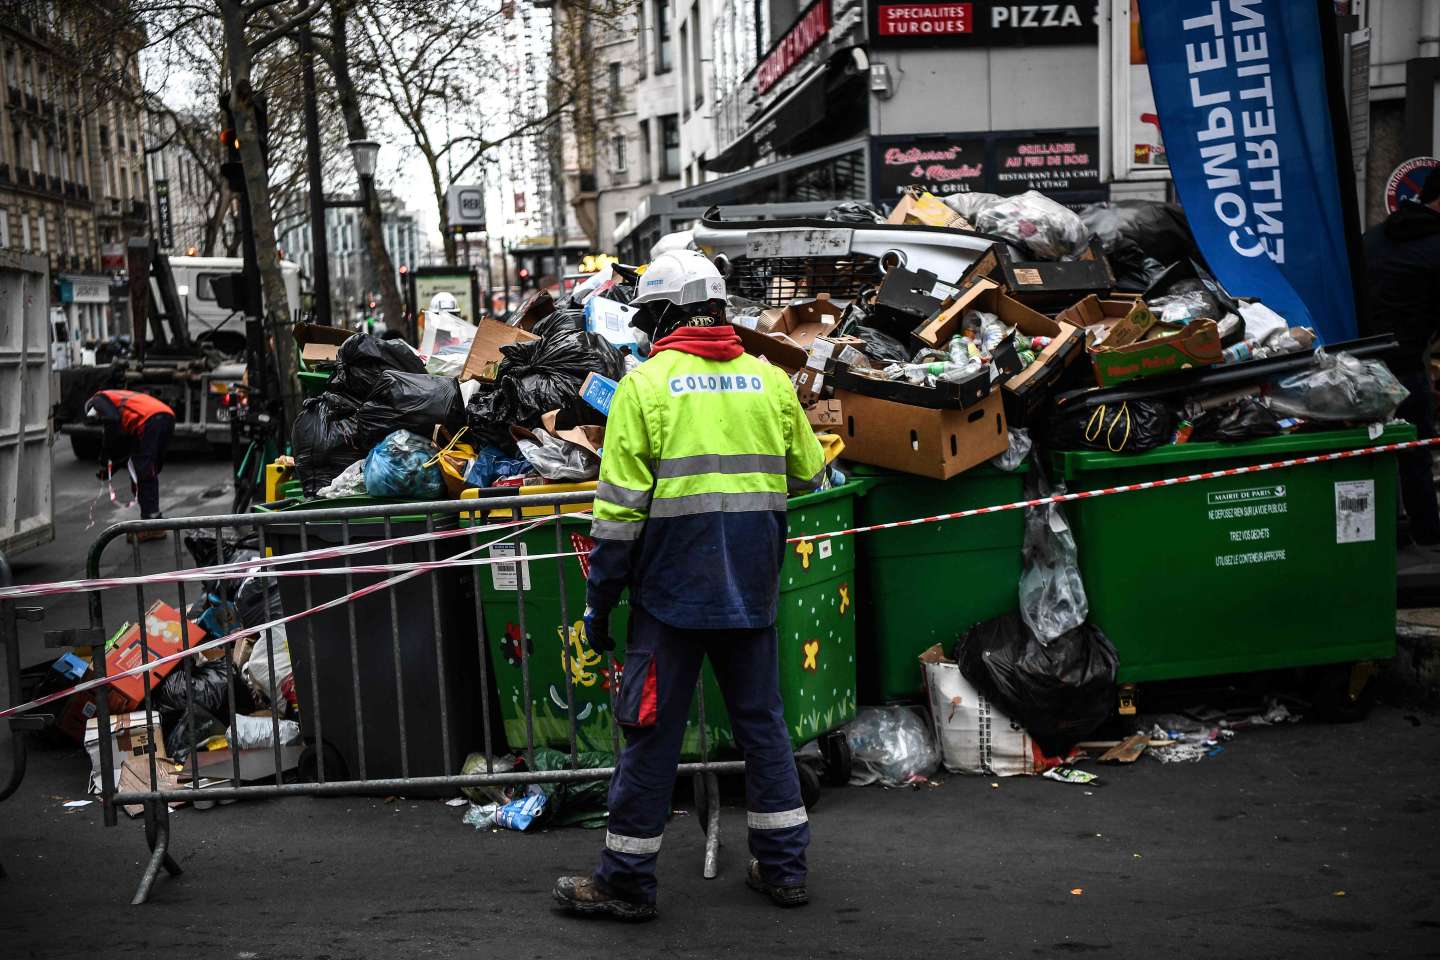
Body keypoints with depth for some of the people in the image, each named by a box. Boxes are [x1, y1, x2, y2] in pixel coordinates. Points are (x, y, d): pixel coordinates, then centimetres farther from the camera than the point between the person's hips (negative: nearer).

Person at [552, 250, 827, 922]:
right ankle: (783, 865, 23)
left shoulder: (645, 385, -8)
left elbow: (620, 507, -10)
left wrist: (598, 601, -3)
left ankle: (626, 881, 13)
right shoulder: (770, 380, 5)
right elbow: (808, 474, 17)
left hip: (672, 590, -4)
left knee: (651, 730, 4)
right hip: (752, 590, 4)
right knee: (761, 719, 15)